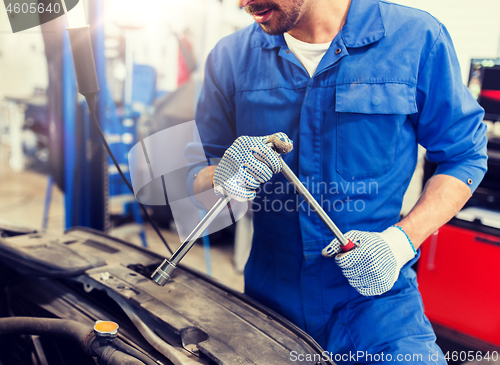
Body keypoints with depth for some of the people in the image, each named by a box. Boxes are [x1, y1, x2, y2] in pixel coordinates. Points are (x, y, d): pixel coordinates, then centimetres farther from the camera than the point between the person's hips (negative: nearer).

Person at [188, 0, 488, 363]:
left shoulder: (416, 38, -8)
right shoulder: (231, 57, -2)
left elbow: (465, 155, -1)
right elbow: (192, 177, 3)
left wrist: (400, 240, -16)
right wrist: (223, 178, -22)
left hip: (374, 296, -2)